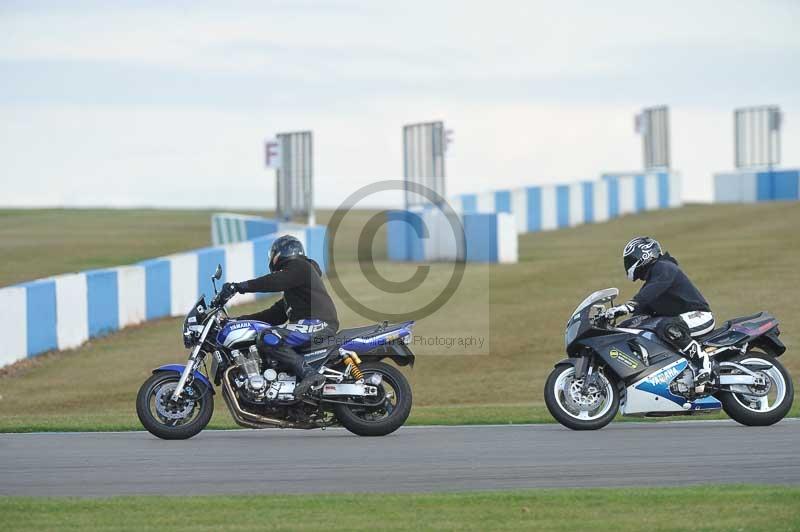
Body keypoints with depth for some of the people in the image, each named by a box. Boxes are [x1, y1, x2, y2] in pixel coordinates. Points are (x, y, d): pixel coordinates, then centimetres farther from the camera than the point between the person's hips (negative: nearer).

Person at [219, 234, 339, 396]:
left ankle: (309, 373, -34)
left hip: (317, 322, -10)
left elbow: (274, 281, -17)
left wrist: (239, 286, -20)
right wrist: (240, 320, 22)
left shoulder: (300, 267, 1)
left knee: (268, 340, -25)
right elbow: (276, 313, 28)